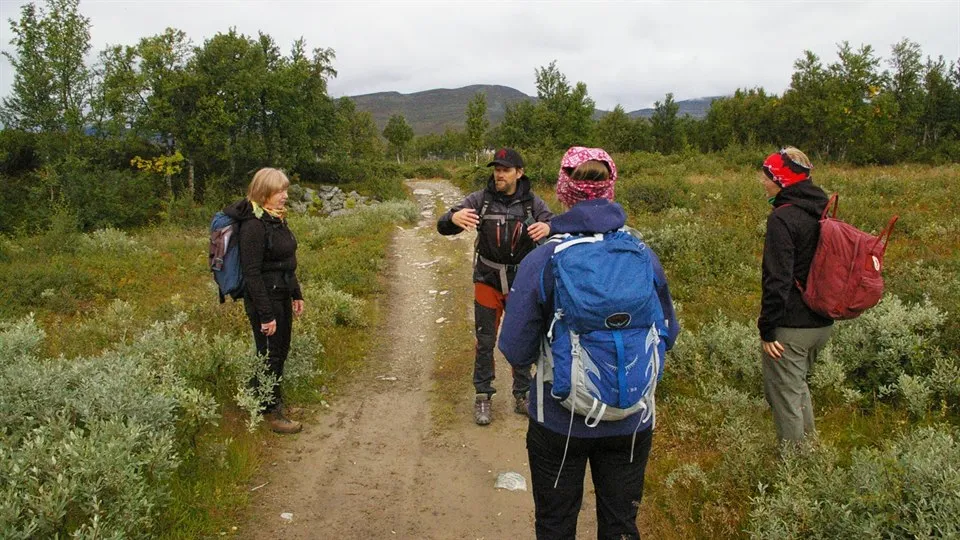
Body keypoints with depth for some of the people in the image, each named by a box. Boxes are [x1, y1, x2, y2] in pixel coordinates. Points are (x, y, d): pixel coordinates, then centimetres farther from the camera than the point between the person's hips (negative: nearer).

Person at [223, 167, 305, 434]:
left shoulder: (276, 219, 8)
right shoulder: (253, 225, -20)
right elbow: (252, 273, -21)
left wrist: (296, 294, 17)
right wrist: (266, 315, -20)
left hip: (282, 296, 9)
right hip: (264, 299, -9)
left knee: (281, 350, 19)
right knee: (270, 355, 4)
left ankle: (274, 400, 36)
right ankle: (270, 412, 19)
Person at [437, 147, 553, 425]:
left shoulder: (532, 203, -7)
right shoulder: (481, 199, -9)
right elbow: (442, 227, -12)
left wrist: (548, 227, -39)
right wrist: (454, 218, -37)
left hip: (523, 282, 1)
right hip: (488, 280, -1)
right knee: (485, 341, 7)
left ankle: (522, 396, 28)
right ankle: (483, 397, 21)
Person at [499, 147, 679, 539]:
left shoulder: (541, 261, -18)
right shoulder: (644, 256, -9)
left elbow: (516, 352, -14)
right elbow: (667, 335, 4)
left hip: (559, 423, -2)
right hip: (631, 423, 3)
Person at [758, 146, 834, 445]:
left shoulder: (783, 218, -19)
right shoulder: (822, 213, 8)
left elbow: (778, 280, -22)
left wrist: (767, 329, -16)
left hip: (791, 327, -9)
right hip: (823, 323, 9)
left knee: (784, 397, 5)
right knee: (797, 386, 26)